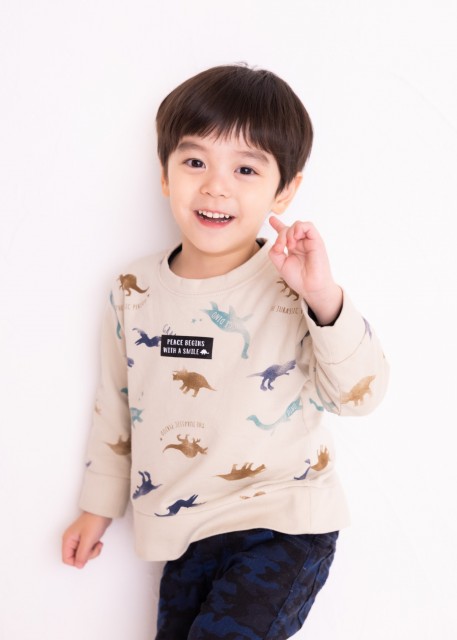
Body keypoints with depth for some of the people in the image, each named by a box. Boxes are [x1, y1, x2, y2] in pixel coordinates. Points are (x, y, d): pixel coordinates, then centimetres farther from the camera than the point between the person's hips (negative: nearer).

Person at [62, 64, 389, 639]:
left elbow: (359, 394, -16)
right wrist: (97, 507, 18)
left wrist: (325, 299, -32)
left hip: (285, 526, -4)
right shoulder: (135, 294, 0)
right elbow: (117, 405, 12)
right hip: (186, 532, 5)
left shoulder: (292, 290, -12)